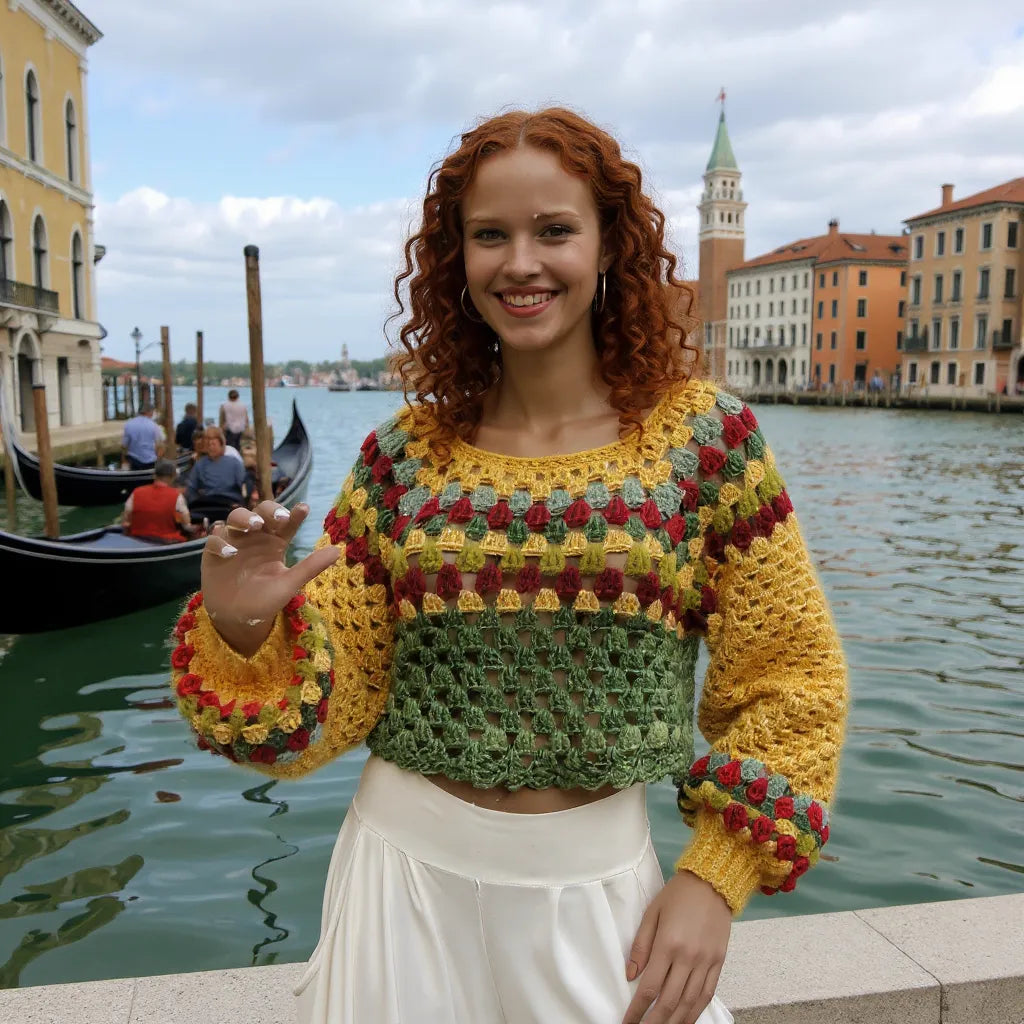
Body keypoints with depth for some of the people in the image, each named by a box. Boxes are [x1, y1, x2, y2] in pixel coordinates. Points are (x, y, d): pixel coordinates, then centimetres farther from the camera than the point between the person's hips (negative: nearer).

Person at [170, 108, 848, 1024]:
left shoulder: (702, 433, -8)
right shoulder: (405, 452, -4)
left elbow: (789, 676, -2)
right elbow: (332, 698, -2)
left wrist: (714, 881, -8)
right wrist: (241, 630, -21)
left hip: (599, 882, -1)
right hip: (406, 869, 2)